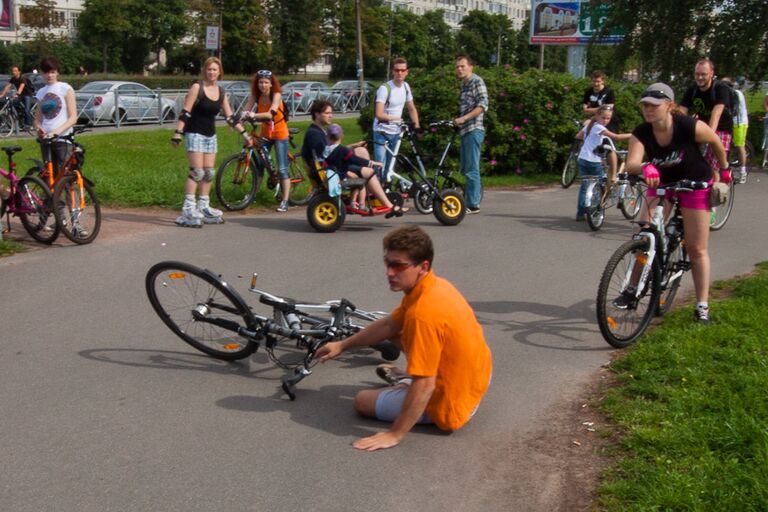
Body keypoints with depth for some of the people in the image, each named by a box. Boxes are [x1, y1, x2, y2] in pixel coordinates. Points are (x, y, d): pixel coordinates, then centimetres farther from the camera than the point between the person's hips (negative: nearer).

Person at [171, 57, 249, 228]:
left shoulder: (221, 93, 8)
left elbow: (230, 117, 13)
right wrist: (177, 133, -18)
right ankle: (188, 209, -13)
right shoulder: (197, 87, -9)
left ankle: (203, 207, 16)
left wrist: (244, 133, 10)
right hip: (195, 134, -6)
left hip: (210, 136, 6)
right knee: (196, 172, -13)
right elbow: (185, 112, -12)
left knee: (209, 173, 6)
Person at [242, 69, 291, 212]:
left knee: (282, 169, -5)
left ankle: (285, 201, -3)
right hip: (265, 134, 4)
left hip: (280, 135, -4)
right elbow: (245, 110, -18)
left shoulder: (276, 95, -19)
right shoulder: (255, 96, -6)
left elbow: (271, 114, -34)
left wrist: (254, 115, -50)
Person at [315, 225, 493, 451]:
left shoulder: (423, 313, -33)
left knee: (362, 400, 6)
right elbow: (389, 325, 13)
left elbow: (424, 386, -30)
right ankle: (411, 376, 35)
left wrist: (394, 435, -22)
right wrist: (343, 345, 20)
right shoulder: (434, 285, -3)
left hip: (451, 405, -8)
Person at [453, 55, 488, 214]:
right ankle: (474, 196, 22)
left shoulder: (476, 81, -6)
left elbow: (483, 105, -17)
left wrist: (464, 118, -23)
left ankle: (473, 204, -6)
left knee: (471, 168, -8)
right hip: (465, 130, 9)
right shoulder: (464, 84, 20)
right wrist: (458, 120, 14)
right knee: (465, 168, 13)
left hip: (474, 130, -9)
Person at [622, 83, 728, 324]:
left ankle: (702, 306, 9)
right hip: (661, 183, 3)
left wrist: (723, 169, 7)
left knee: (697, 249, 1)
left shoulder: (690, 127, -27)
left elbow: (716, 141, -8)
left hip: (696, 184, -3)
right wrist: (645, 167, -57)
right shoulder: (641, 133, -20)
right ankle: (633, 289, 4)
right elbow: (631, 163, -35)